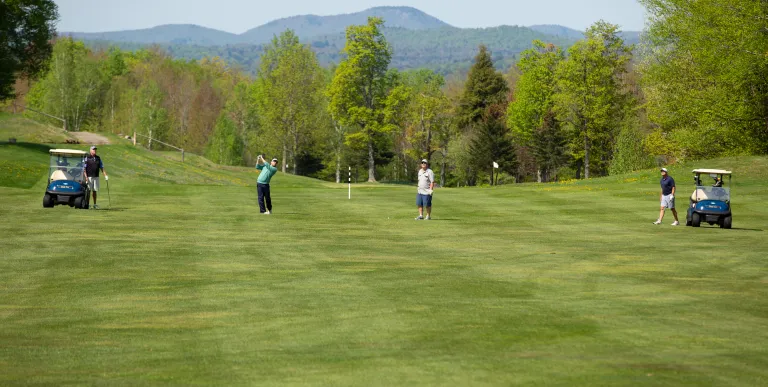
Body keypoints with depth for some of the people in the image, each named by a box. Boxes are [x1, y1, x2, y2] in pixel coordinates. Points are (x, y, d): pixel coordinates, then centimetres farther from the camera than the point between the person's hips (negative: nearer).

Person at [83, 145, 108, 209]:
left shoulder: (98, 158, 11)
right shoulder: (87, 158, -3)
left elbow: (101, 167, 14)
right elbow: (84, 168, -6)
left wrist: (105, 175, 4)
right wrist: (86, 177, -16)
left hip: (96, 177, 4)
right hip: (89, 177, -4)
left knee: (95, 191, 7)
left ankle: (95, 204, 11)